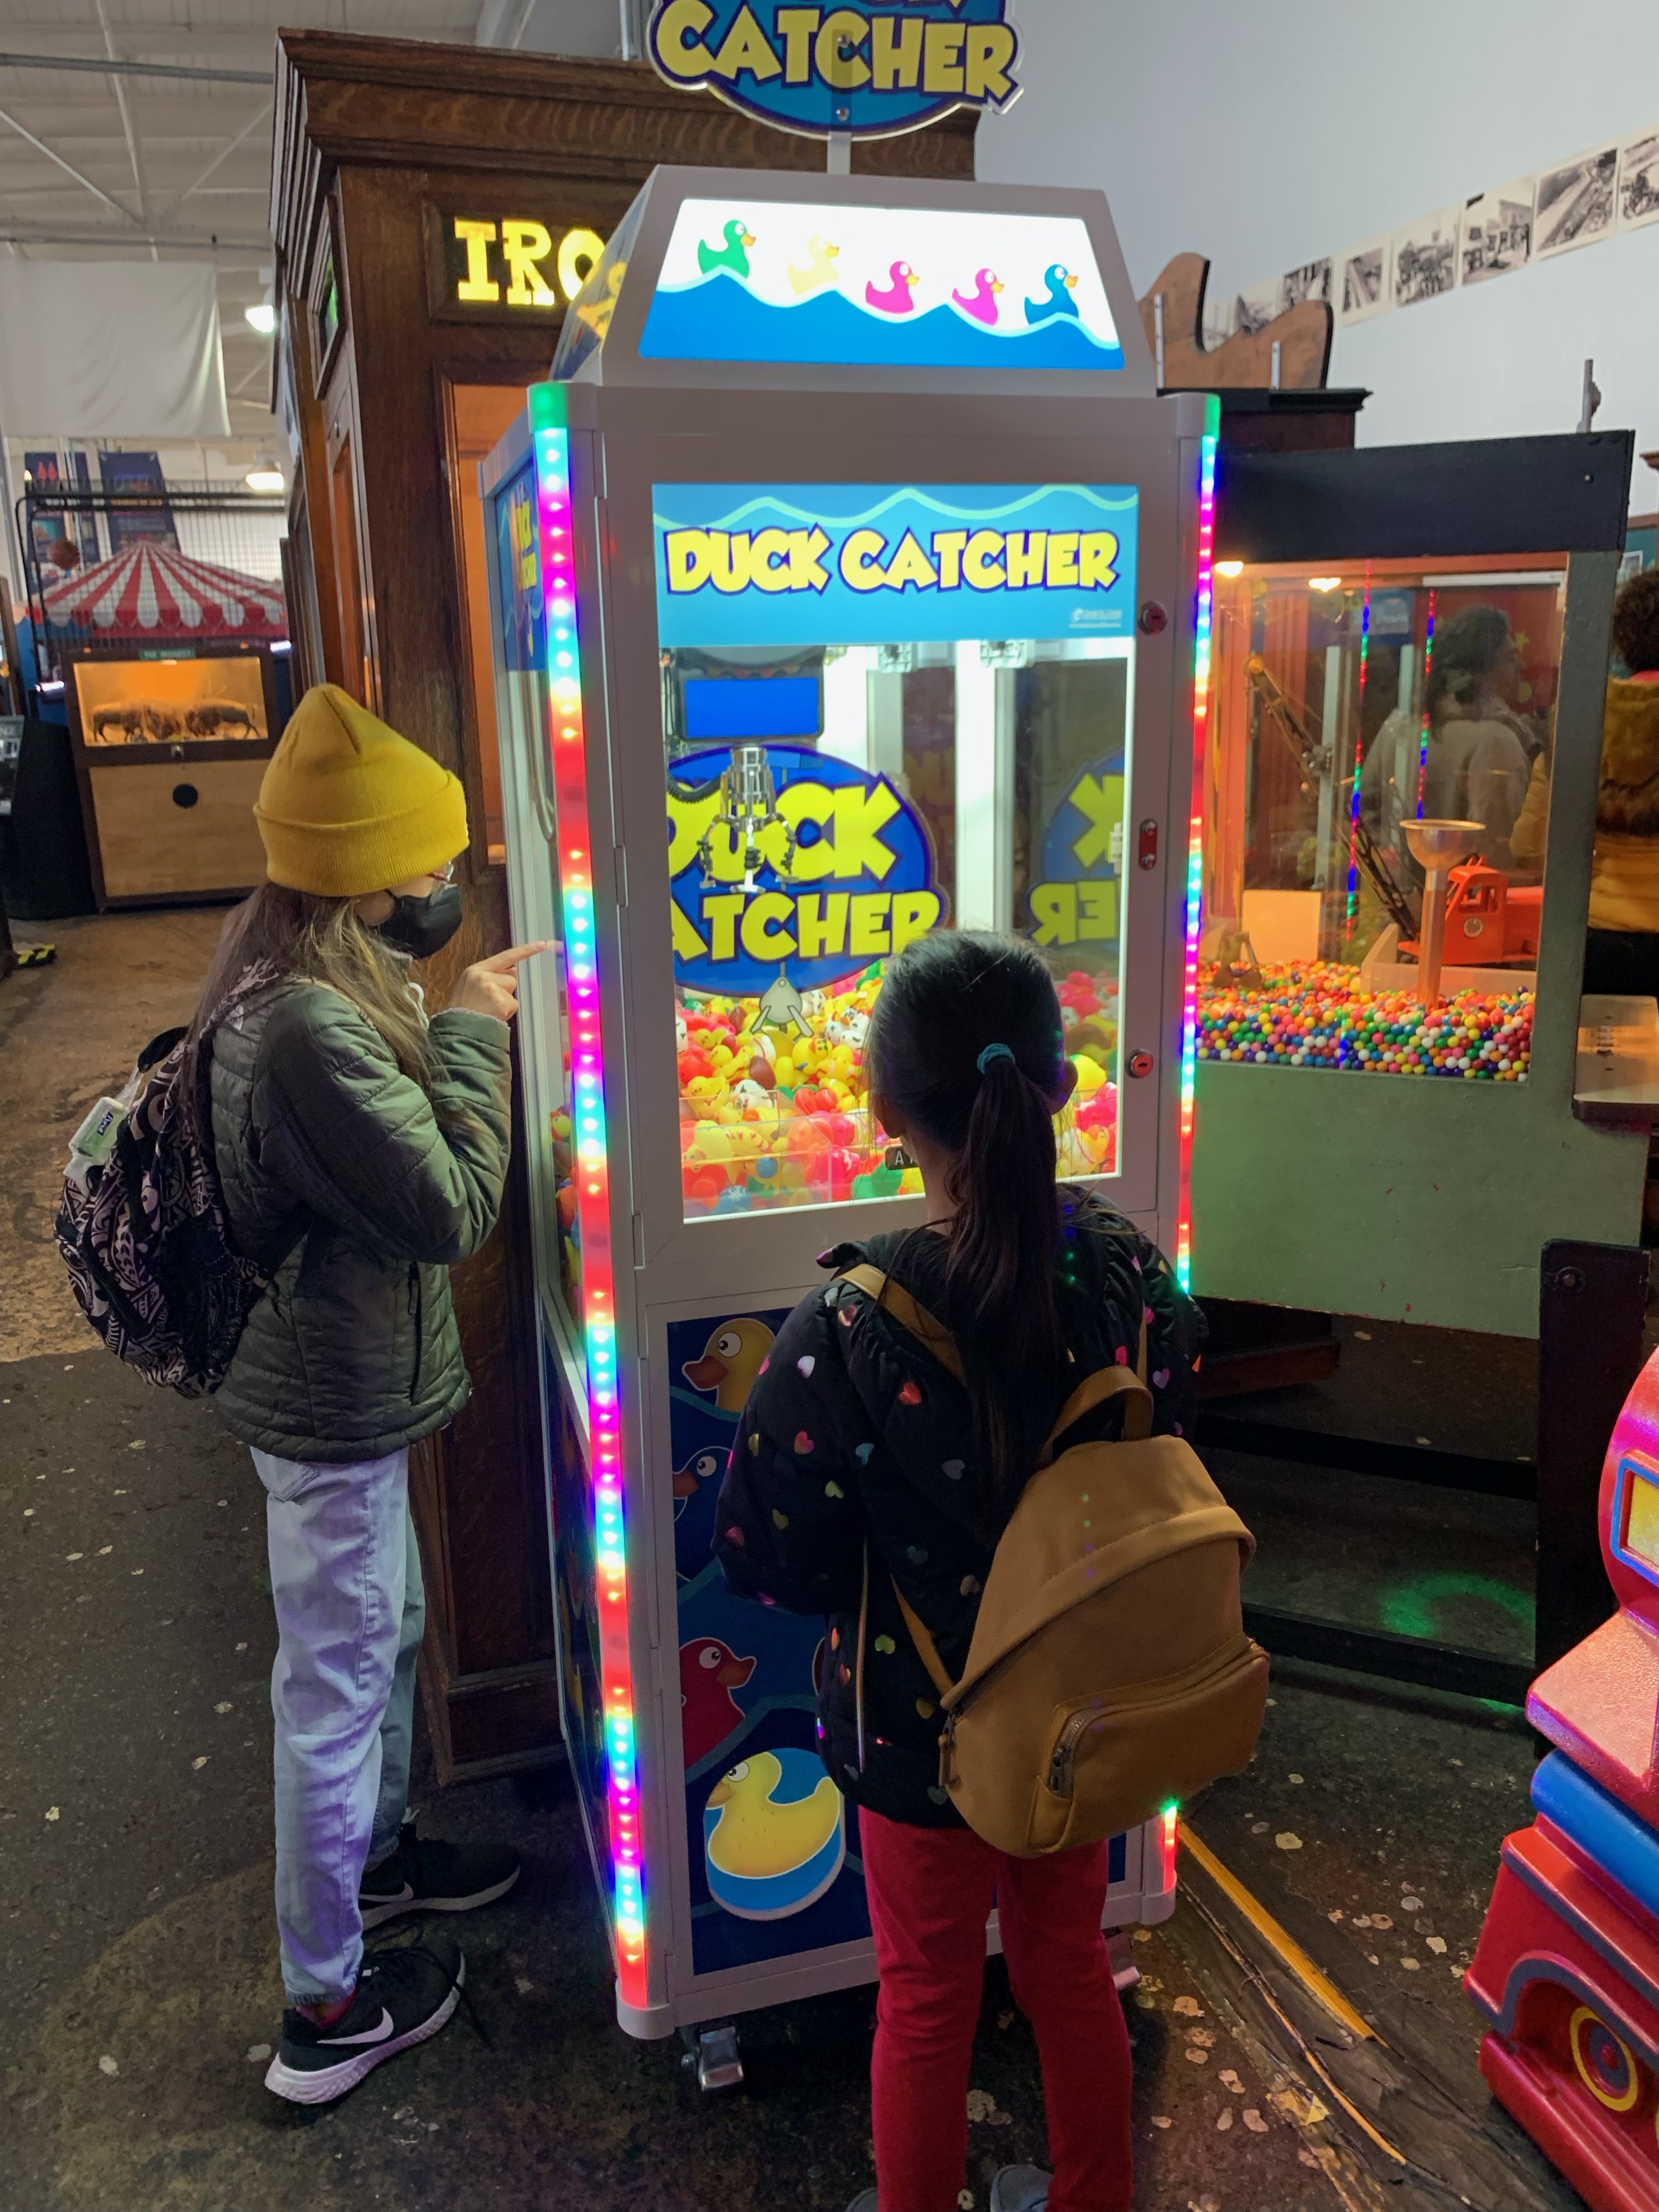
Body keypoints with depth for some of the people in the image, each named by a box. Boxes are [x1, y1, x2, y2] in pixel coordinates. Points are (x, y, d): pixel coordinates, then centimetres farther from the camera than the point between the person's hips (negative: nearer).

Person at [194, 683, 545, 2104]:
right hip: (334, 1407, -10)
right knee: (336, 1685, 7)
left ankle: (379, 1853, 53)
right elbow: (455, 1205, -27)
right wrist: (470, 1030, -18)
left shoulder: (292, 980, 1)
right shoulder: (309, 1027, -31)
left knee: (389, 1632, 28)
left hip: (340, 1385, 10)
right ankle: (326, 2008, 29)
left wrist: (455, 1008, 2)